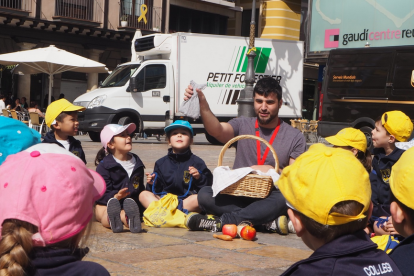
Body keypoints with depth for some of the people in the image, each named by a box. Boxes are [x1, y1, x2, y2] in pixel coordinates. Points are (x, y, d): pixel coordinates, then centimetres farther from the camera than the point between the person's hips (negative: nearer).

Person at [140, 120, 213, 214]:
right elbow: (157, 190, 15)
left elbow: (208, 185, 2)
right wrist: (153, 184, -5)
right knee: (143, 195, -17)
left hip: (188, 200, -2)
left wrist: (199, 178, -15)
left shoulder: (197, 162, 7)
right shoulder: (161, 163, 14)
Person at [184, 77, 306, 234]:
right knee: (205, 195, -26)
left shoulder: (295, 137, 7)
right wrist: (202, 105, -31)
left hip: (269, 200, -1)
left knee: (284, 199, -36)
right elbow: (217, 130, -13)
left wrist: (274, 170, -15)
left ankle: (220, 222, -28)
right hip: (237, 196, 1)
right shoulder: (242, 125, 9)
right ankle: (269, 220, -28)